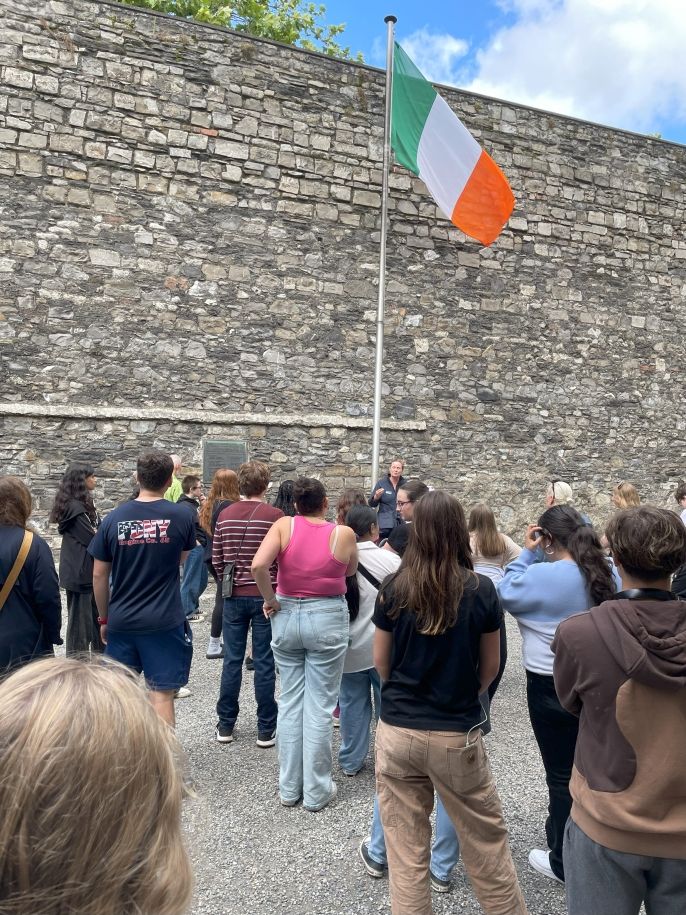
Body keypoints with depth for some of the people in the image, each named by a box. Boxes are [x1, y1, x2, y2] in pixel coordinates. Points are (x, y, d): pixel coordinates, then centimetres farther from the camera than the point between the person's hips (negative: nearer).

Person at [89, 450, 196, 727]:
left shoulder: (114, 518, -3)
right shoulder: (181, 516, -8)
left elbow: (99, 576, 2)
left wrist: (104, 618, 13)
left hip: (121, 621, 3)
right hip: (165, 621, -2)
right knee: (161, 694, 6)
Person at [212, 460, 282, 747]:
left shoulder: (225, 515, 0)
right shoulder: (275, 515, -12)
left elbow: (216, 558, 5)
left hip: (234, 596, 3)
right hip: (266, 596, -3)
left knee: (232, 661, 12)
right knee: (264, 663, 5)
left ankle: (225, 726, 23)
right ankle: (266, 730, 15)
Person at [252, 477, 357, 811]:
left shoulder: (284, 525, -7)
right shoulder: (343, 534, -8)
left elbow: (258, 565, -19)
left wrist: (270, 600, -6)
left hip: (286, 617, 2)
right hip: (327, 619, -2)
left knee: (290, 701, 14)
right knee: (319, 705, 8)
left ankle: (289, 788, 26)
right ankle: (317, 791, 20)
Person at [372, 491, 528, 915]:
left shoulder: (394, 588, -9)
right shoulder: (482, 590, -11)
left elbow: (381, 663, 2)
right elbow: (490, 667, 1)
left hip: (397, 731, 1)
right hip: (457, 736, -1)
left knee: (405, 845, 15)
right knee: (486, 841, 19)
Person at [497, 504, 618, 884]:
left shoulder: (542, 575, -25)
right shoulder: (605, 573, -4)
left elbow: (505, 595, -9)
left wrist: (526, 553, -8)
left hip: (551, 687, -6)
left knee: (561, 773, 9)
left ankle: (564, 862, 27)